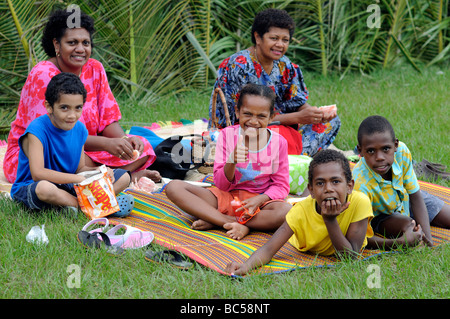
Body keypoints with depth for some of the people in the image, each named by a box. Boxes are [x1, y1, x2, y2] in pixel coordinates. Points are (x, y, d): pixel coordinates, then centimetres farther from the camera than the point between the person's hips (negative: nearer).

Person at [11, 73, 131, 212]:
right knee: (44, 188, -44)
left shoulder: (79, 129, 3)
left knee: (123, 176, 0)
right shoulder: (37, 130, -20)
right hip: (29, 188, -7)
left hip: (68, 187, 7)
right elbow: (37, 173, -30)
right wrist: (79, 179, -27)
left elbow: (80, 168, 11)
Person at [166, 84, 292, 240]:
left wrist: (260, 199, -22)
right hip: (227, 197, 1)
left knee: (286, 211, -38)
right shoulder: (227, 135, -4)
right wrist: (231, 161, -28)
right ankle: (234, 223, -30)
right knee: (174, 187, -20)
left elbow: (281, 185, -1)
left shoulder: (278, 142, -5)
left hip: (261, 199, -1)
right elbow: (221, 184, -6)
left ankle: (214, 221, -25)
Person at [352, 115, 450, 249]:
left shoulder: (402, 151, -30)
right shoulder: (360, 185, -42)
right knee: (408, 226, -33)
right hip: (379, 215, -4)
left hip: (404, 198, 4)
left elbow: (415, 196, -18)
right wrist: (400, 242, -53)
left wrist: (427, 238, -28)